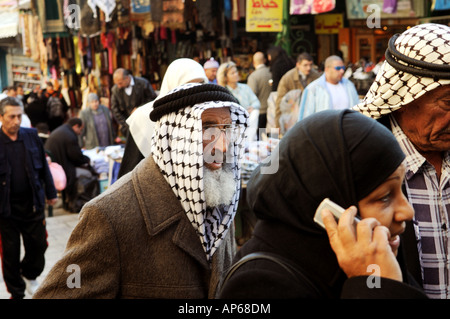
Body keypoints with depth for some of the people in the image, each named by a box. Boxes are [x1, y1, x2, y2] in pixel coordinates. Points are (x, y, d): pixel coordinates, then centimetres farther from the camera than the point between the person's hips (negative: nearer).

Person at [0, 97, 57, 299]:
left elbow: (43, 167, 10)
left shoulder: (31, 136, 2)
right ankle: (16, 292, 27)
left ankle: (29, 275, 42)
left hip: (32, 202, 3)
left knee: (38, 245, 11)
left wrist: (50, 193, 12)